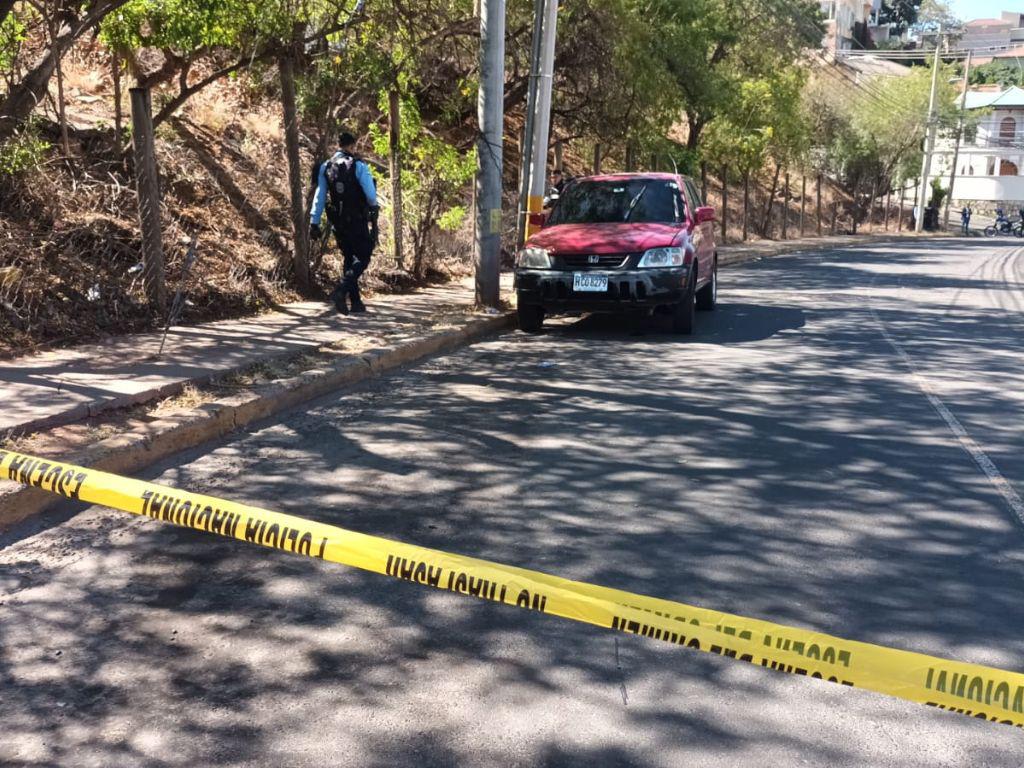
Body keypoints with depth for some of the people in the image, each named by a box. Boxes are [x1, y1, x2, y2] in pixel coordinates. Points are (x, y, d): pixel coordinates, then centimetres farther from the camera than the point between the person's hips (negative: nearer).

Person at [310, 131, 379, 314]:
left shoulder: (325, 167, 5)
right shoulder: (358, 165, -9)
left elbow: (319, 197, 2)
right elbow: (371, 194, -10)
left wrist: (314, 222, 3)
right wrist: (373, 208, 12)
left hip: (337, 221, 5)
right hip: (357, 220, -5)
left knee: (349, 258, 15)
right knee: (363, 257, 2)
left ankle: (356, 302, 13)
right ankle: (342, 290, -20)